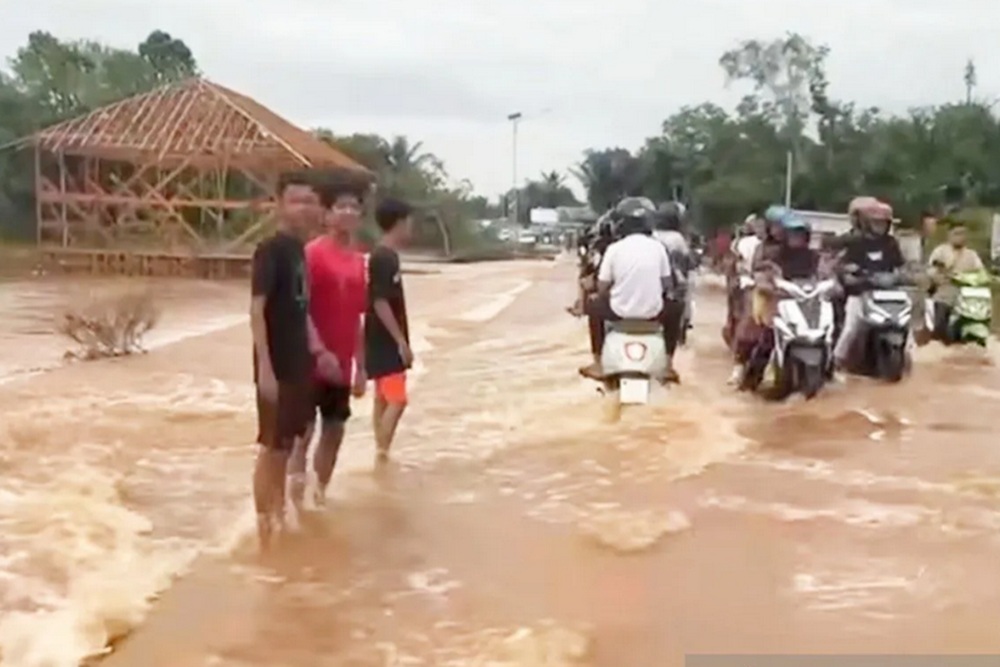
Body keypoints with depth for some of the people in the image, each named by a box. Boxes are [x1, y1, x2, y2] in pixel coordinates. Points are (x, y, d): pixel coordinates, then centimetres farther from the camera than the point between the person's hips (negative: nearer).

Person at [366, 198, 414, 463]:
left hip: (386, 342, 10)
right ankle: (382, 455, -9)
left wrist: (400, 341, 20)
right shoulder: (384, 258, -18)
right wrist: (401, 341, -21)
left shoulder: (387, 256, 12)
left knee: (383, 398, 13)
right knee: (397, 399, -11)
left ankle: (381, 454, 20)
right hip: (386, 342, -10)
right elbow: (380, 302, -23)